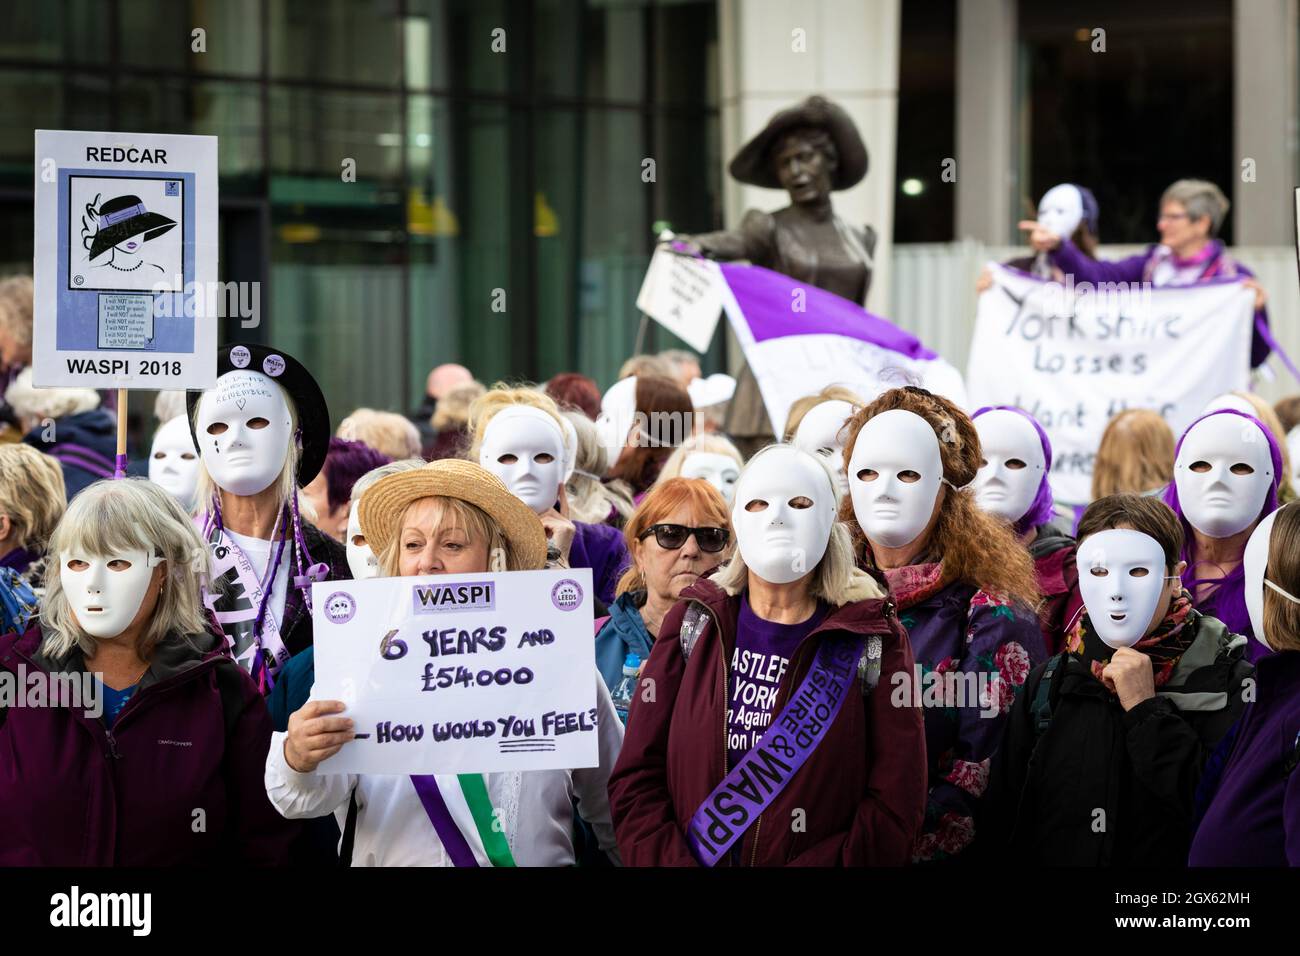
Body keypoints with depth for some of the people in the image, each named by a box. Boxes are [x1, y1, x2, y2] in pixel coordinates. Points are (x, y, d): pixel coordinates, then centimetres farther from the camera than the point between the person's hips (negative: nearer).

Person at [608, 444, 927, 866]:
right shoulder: (694, 622, 6)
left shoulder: (874, 640, 1)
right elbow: (636, 778, 3)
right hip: (687, 856, 1)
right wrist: (669, 861, -12)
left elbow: (895, 807, -5)